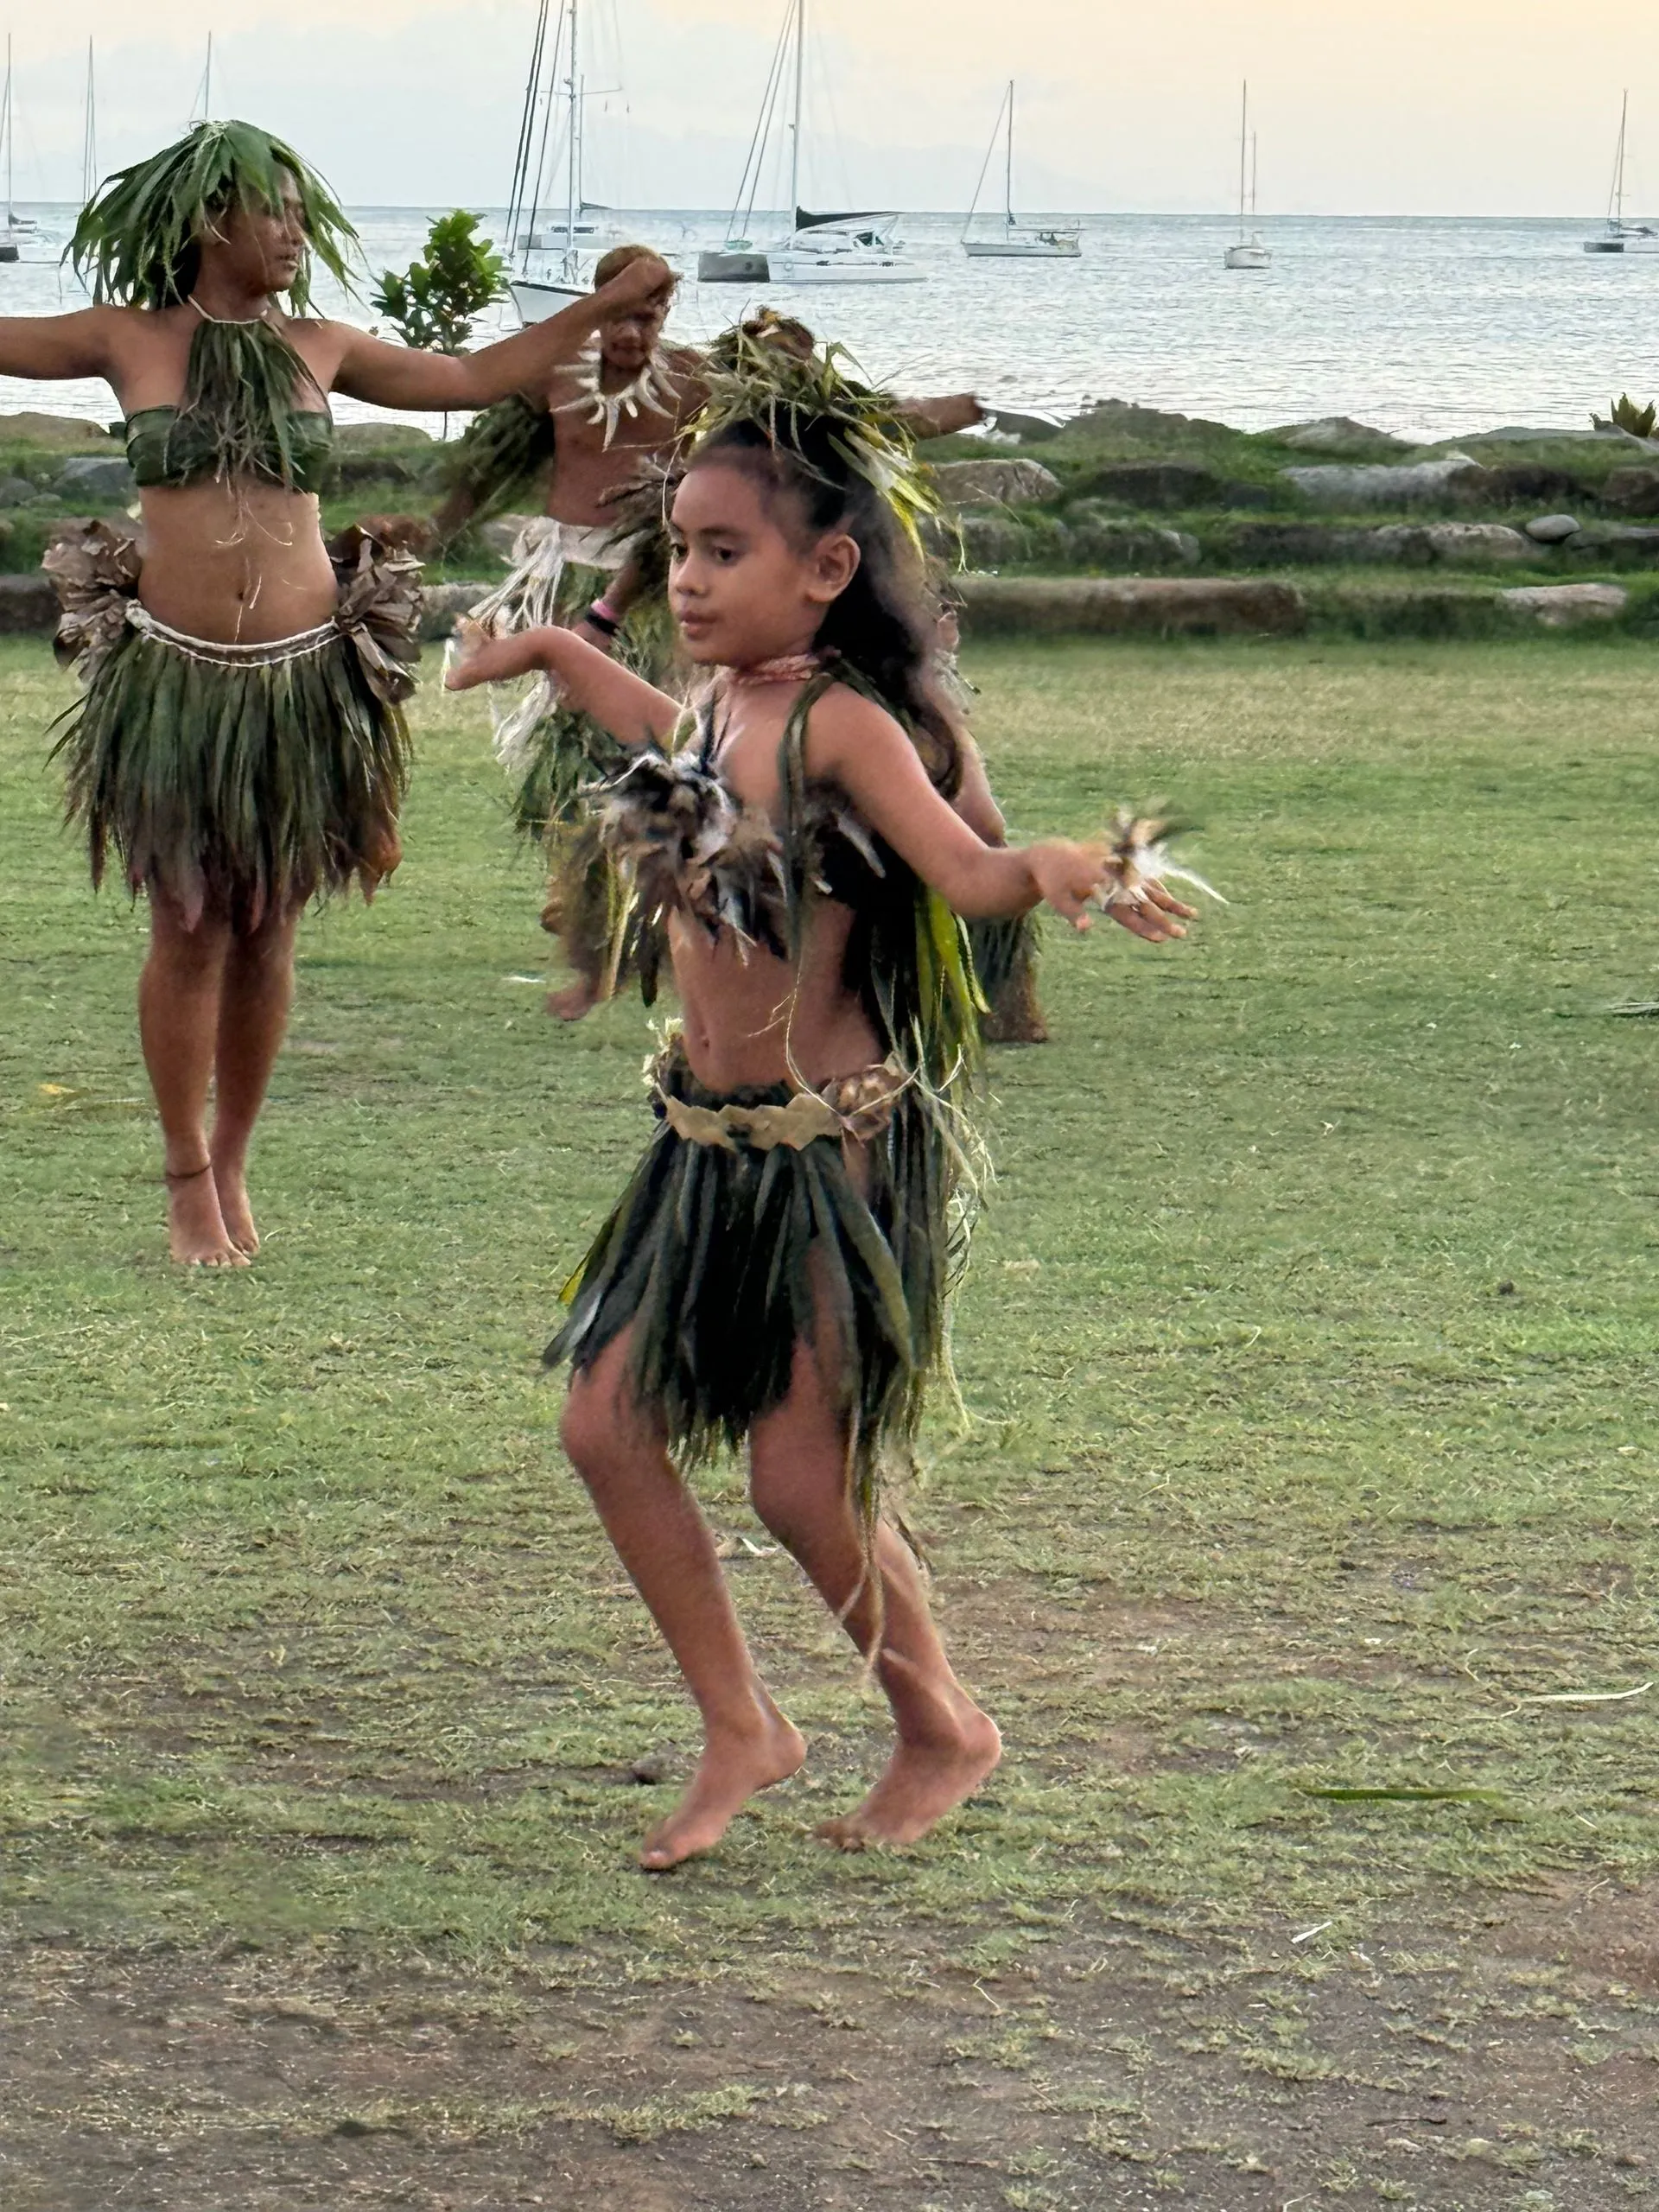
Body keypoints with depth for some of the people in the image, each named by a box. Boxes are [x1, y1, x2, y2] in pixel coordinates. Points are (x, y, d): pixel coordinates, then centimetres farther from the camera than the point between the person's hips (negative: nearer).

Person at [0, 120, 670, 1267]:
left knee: (266, 933, 7)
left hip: (302, 676, 2)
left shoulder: (320, 348, 8)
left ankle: (233, 1168, 23)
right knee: (189, 933, 0)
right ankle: (189, 1184, 13)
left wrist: (608, 305, 20)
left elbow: (477, 377, 20)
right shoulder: (130, 341, 2)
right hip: (172, 673, -2)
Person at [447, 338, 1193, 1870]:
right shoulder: (722, 708, 5)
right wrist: (551, 653, 43)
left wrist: (1058, 867, -52)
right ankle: (741, 1730, 19)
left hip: (834, 1152, -8)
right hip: (712, 1145, 8)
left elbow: (965, 871, -31)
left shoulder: (842, 727, -18)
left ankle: (945, 1733, 23)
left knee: (804, 1481, -2)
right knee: (609, 1424, 5)